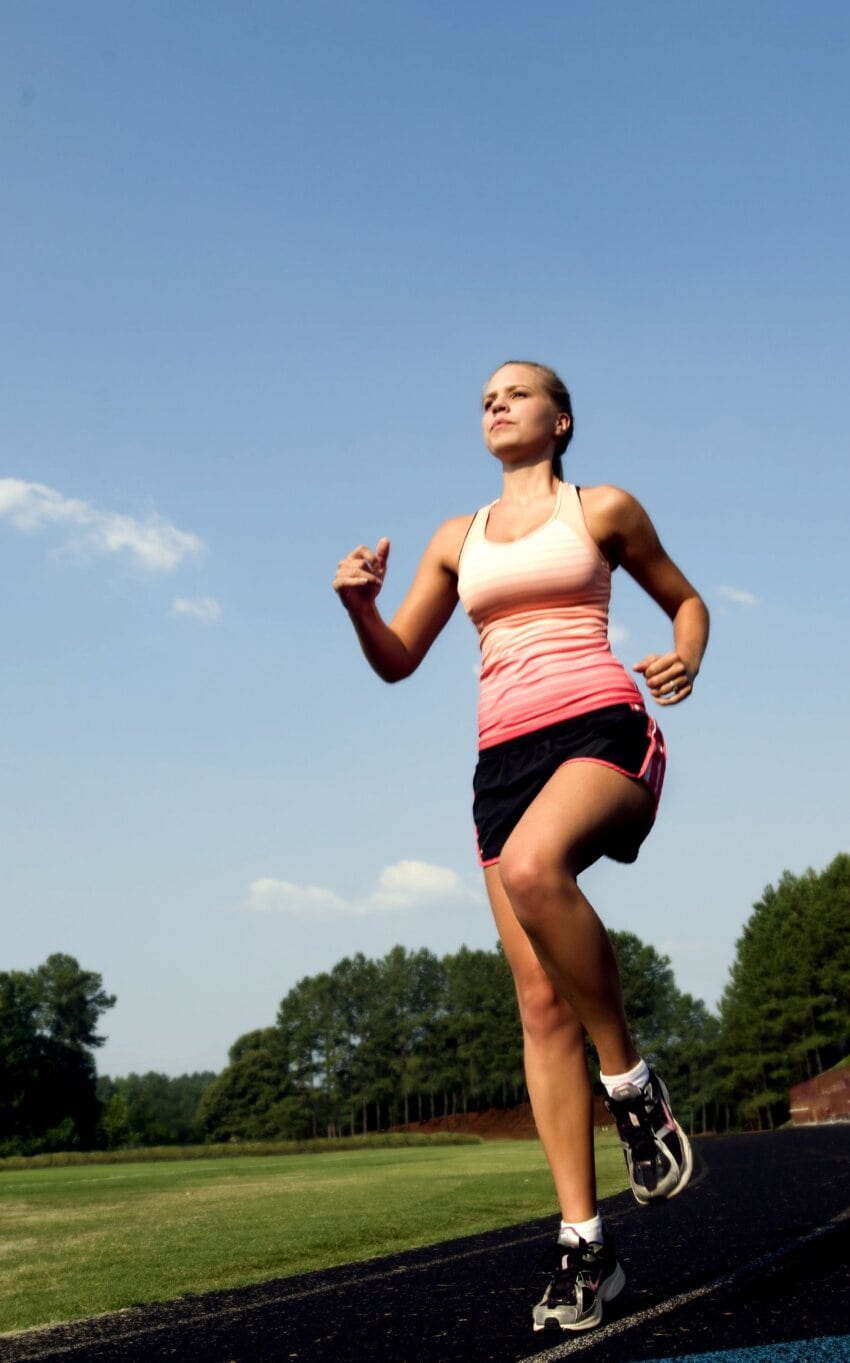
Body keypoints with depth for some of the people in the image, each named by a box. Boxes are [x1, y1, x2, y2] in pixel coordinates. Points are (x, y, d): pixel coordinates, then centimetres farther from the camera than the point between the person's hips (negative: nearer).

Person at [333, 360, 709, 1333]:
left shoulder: (602, 510, 11)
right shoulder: (457, 539, 21)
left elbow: (685, 599, 20)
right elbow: (397, 662, 21)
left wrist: (685, 659, -2)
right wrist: (360, 604, 1)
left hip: (600, 726, -4)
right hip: (504, 754, 4)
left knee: (533, 866, -38)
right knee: (542, 1003, -4)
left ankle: (631, 1081, -19)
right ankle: (583, 1240, -2)